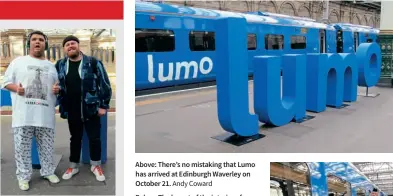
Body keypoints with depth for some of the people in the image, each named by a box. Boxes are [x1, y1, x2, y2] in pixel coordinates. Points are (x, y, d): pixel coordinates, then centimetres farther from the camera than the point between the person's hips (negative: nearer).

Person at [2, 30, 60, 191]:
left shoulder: (51, 66, 16)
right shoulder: (18, 61, 7)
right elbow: (6, 81, 7)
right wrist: (16, 88, -13)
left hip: (45, 114, 3)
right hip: (23, 114, -2)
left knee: (47, 146, 10)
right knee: (23, 147, 3)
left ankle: (48, 171, 25)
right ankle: (24, 176, 17)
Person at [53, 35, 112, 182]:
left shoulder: (93, 62, -8)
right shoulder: (60, 65, 5)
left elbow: (104, 84, -6)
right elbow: (55, 83, 19)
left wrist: (104, 105, -7)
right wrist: (56, 88, -5)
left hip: (91, 109, -3)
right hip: (71, 110, 4)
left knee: (94, 138, 4)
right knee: (75, 138, 17)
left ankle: (96, 165, 23)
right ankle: (73, 166, 31)